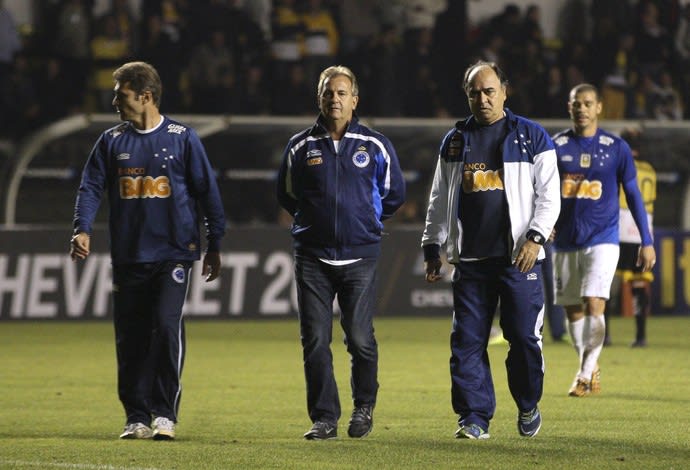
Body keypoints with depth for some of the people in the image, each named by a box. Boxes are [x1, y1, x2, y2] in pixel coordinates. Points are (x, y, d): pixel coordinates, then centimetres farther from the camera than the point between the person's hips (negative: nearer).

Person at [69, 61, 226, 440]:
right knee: (131, 338, 3)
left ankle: (165, 413, -9)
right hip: (128, 256, 4)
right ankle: (137, 418, 11)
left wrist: (214, 245, 3)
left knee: (168, 326, -16)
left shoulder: (182, 138, 1)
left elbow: (207, 191, 4)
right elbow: (91, 187, 4)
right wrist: (82, 229, -13)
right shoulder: (111, 141, 10)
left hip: (174, 253, -3)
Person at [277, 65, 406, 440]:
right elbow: (286, 195, 20)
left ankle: (364, 407, 16)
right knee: (315, 340, -3)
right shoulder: (300, 146, 6)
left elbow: (393, 194, 15)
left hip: (360, 257, -1)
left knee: (360, 338, -5)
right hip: (312, 257, 1)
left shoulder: (375, 146, 3)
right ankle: (324, 418, 4)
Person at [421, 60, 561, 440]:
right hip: (469, 258, 3)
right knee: (467, 341, -2)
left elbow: (549, 194, 1)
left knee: (524, 336, -3)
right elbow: (439, 201, 19)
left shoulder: (531, 137, 4)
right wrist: (432, 248, 13)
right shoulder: (455, 141, 14)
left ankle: (528, 406, 18)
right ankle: (474, 418, 2)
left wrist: (535, 237, -12)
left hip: (518, 256, -3)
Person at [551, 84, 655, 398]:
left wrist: (647, 242, 2)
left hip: (602, 241, -3)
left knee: (594, 306, -17)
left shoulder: (616, 148, 0)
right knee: (573, 311, 7)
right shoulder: (555, 146, 4)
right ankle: (590, 369, 23)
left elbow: (633, 195, 5)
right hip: (565, 242, 3)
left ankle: (585, 375, -13)